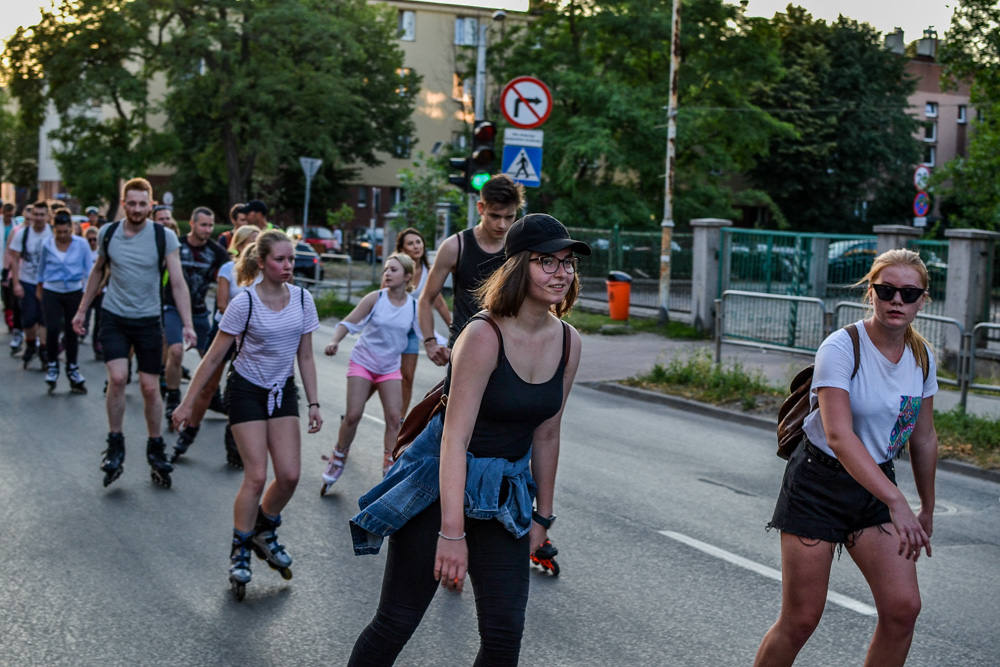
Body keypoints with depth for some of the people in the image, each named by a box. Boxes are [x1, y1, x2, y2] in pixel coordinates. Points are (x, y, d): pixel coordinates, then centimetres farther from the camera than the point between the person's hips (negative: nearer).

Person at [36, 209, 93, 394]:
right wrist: (39, 288, 22)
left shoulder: (81, 244, -5)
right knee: (53, 329, -13)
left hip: (74, 292, 0)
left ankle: (72, 369, 21)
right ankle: (52, 365, 8)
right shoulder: (47, 245, -2)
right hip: (51, 292, 0)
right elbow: (41, 268, 13)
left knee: (72, 331, 7)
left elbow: (89, 269, 1)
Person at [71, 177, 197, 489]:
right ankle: (115, 446, 0)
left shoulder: (164, 237, -8)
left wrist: (187, 324, -17)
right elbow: (98, 271, 16)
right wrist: (82, 310, 18)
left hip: (148, 320, -1)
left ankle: (155, 449, 19)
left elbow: (178, 283, -9)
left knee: (150, 387, 2)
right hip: (114, 317, 1)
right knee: (117, 378, -15)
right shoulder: (108, 233, 0)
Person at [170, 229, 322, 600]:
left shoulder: (302, 299, -5)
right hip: (247, 391, -4)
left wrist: (313, 404, 2)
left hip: (283, 392, 4)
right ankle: (239, 552, 8)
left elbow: (305, 357, 4)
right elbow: (213, 358, -11)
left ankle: (264, 532, 23)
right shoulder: (244, 304, -17)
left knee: (289, 475, -4)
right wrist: (187, 403, -10)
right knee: (256, 476, -10)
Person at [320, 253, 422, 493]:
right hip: (362, 362, -2)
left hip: (390, 369, 3)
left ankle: (389, 467, 6)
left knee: (394, 417, -5)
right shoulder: (375, 298, -12)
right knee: (353, 415, -7)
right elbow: (348, 322, -12)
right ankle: (338, 460, 13)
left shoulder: (414, 306, -5)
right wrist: (335, 341, -29)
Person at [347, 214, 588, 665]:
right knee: (396, 623, 1)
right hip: (440, 487, -5)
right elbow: (455, 437, -23)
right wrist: (452, 533, -26)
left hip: (504, 497, 5)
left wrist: (542, 514, 14)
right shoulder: (484, 335, -20)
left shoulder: (568, 342, -1)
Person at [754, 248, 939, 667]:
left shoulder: (923, 357, 0)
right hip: (819, 483, -5)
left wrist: (927, 510, 18)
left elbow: (923, 437, 12)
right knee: (801, 619, -3)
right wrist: (896, 501, -39)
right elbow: (839, 436, -31)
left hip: (876, 485, 6)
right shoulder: (840, 348, -20)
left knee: (903, 607, -6)